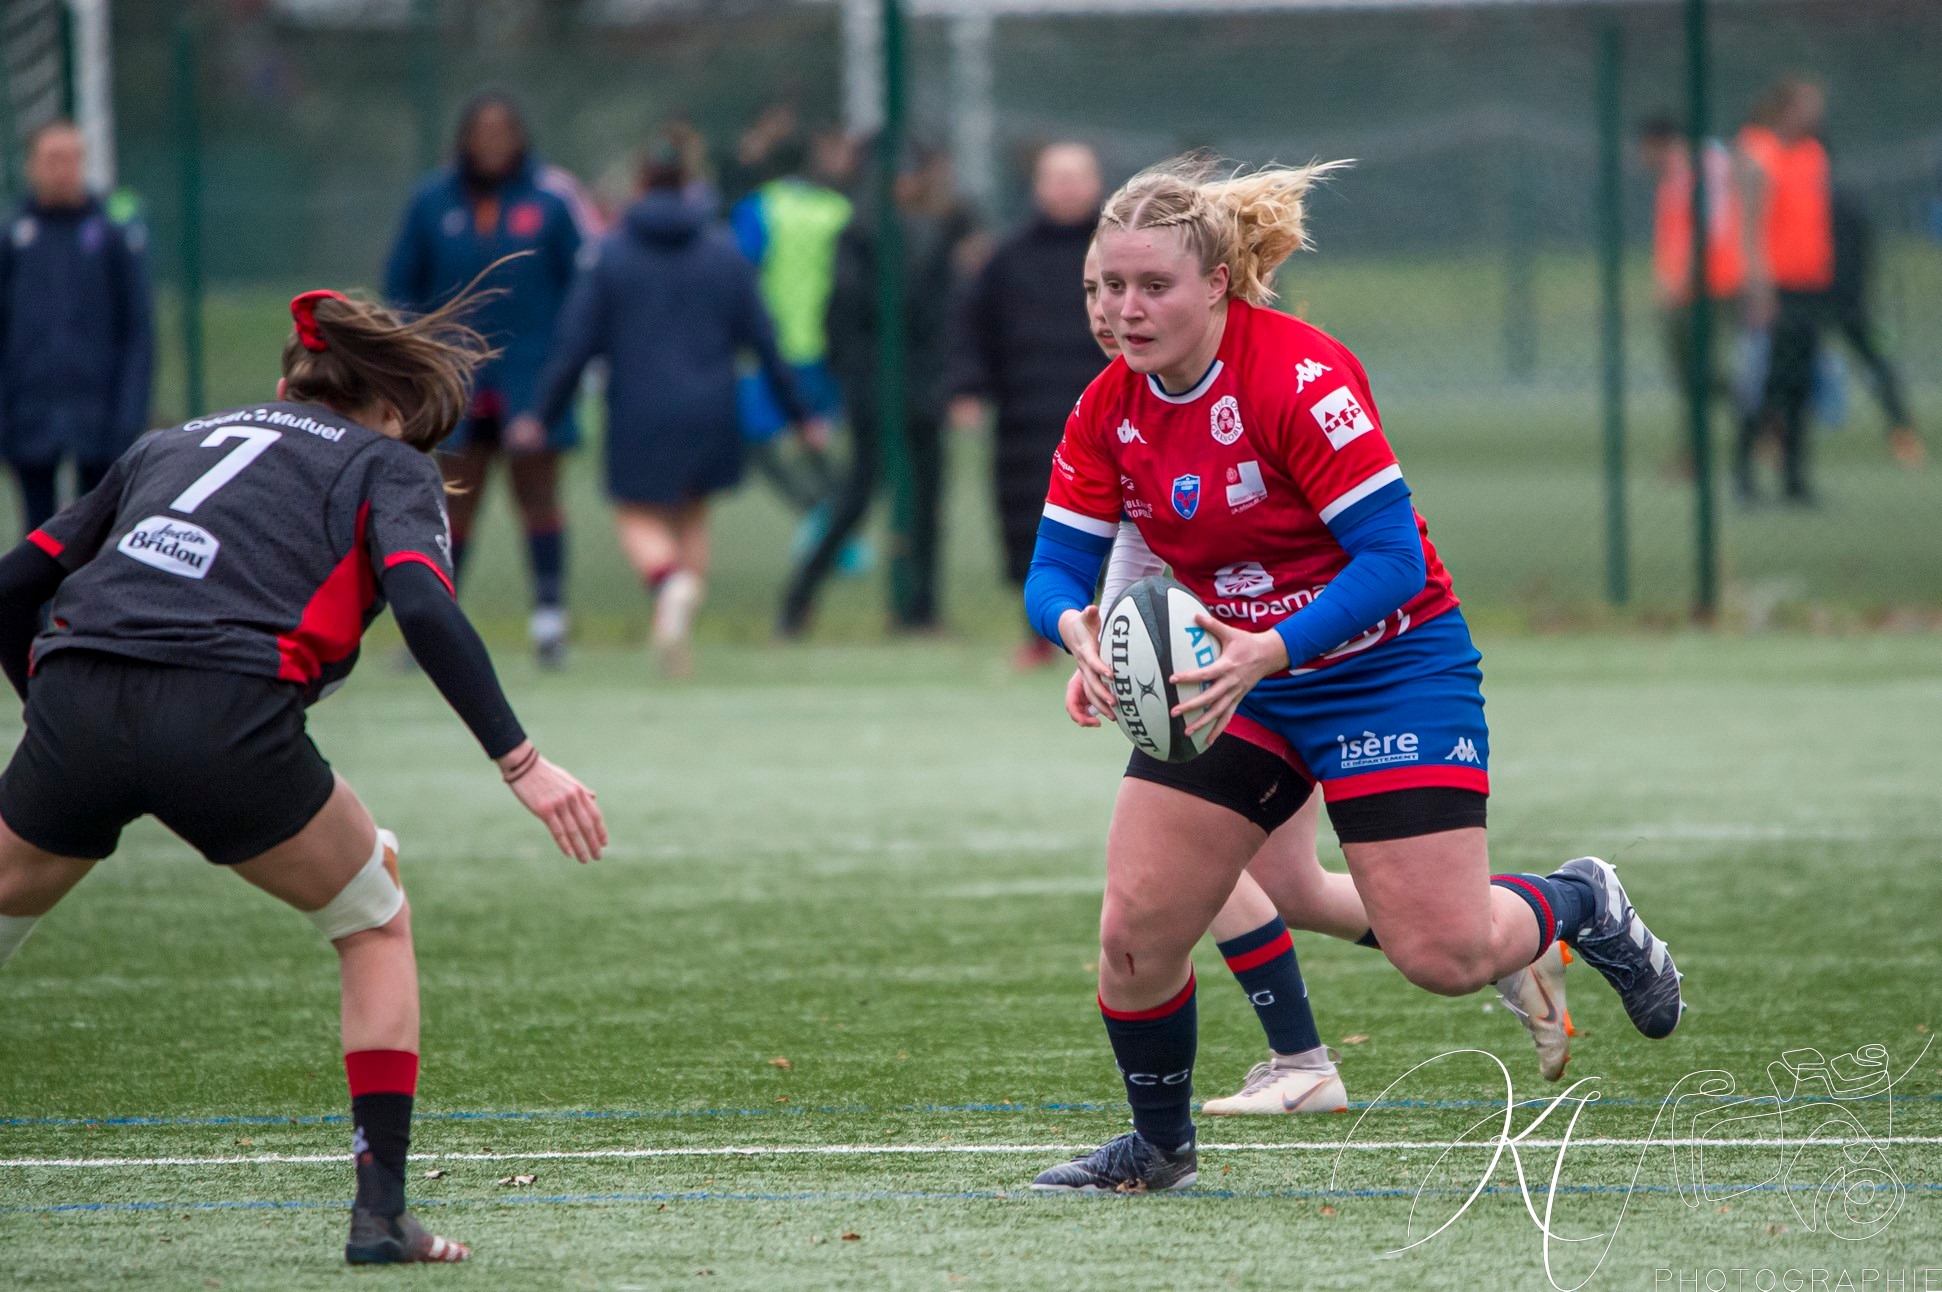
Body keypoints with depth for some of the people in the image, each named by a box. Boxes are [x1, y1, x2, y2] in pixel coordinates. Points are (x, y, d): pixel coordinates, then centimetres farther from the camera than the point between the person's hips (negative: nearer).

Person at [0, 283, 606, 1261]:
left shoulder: (169, 443, 31)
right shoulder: (386, 465, 19)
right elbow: (423, 607, -2)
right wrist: (521, 763, -4)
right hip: (229, 720, -3)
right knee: (376, 925, 21)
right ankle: (380, 1211, 13)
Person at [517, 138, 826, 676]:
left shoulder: (610, 254, -3)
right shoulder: (725, 252, 3)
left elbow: (575, 342, -5)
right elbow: (763, 339, 4)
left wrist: (540, 412, 2)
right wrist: (798, 412, 11)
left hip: (638, 415, -2)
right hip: (709, 411, 2)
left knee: (638, 517, 7)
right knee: (692, 515, 17)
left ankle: (669, 582, -25)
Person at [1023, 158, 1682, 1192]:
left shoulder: (1300, 378, -24)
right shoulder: (1108, 413, -5)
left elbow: (1392, 561, -26)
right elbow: (1055, 566, -5)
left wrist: (1271, 651, -39)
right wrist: (1074, 624, -29)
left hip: (1386, 666, -5)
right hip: (1228, 673, 5)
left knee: (1443, 955, -10)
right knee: (1135, 926, -7)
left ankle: (1579, 903, 23)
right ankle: (1159, 1147, 17)